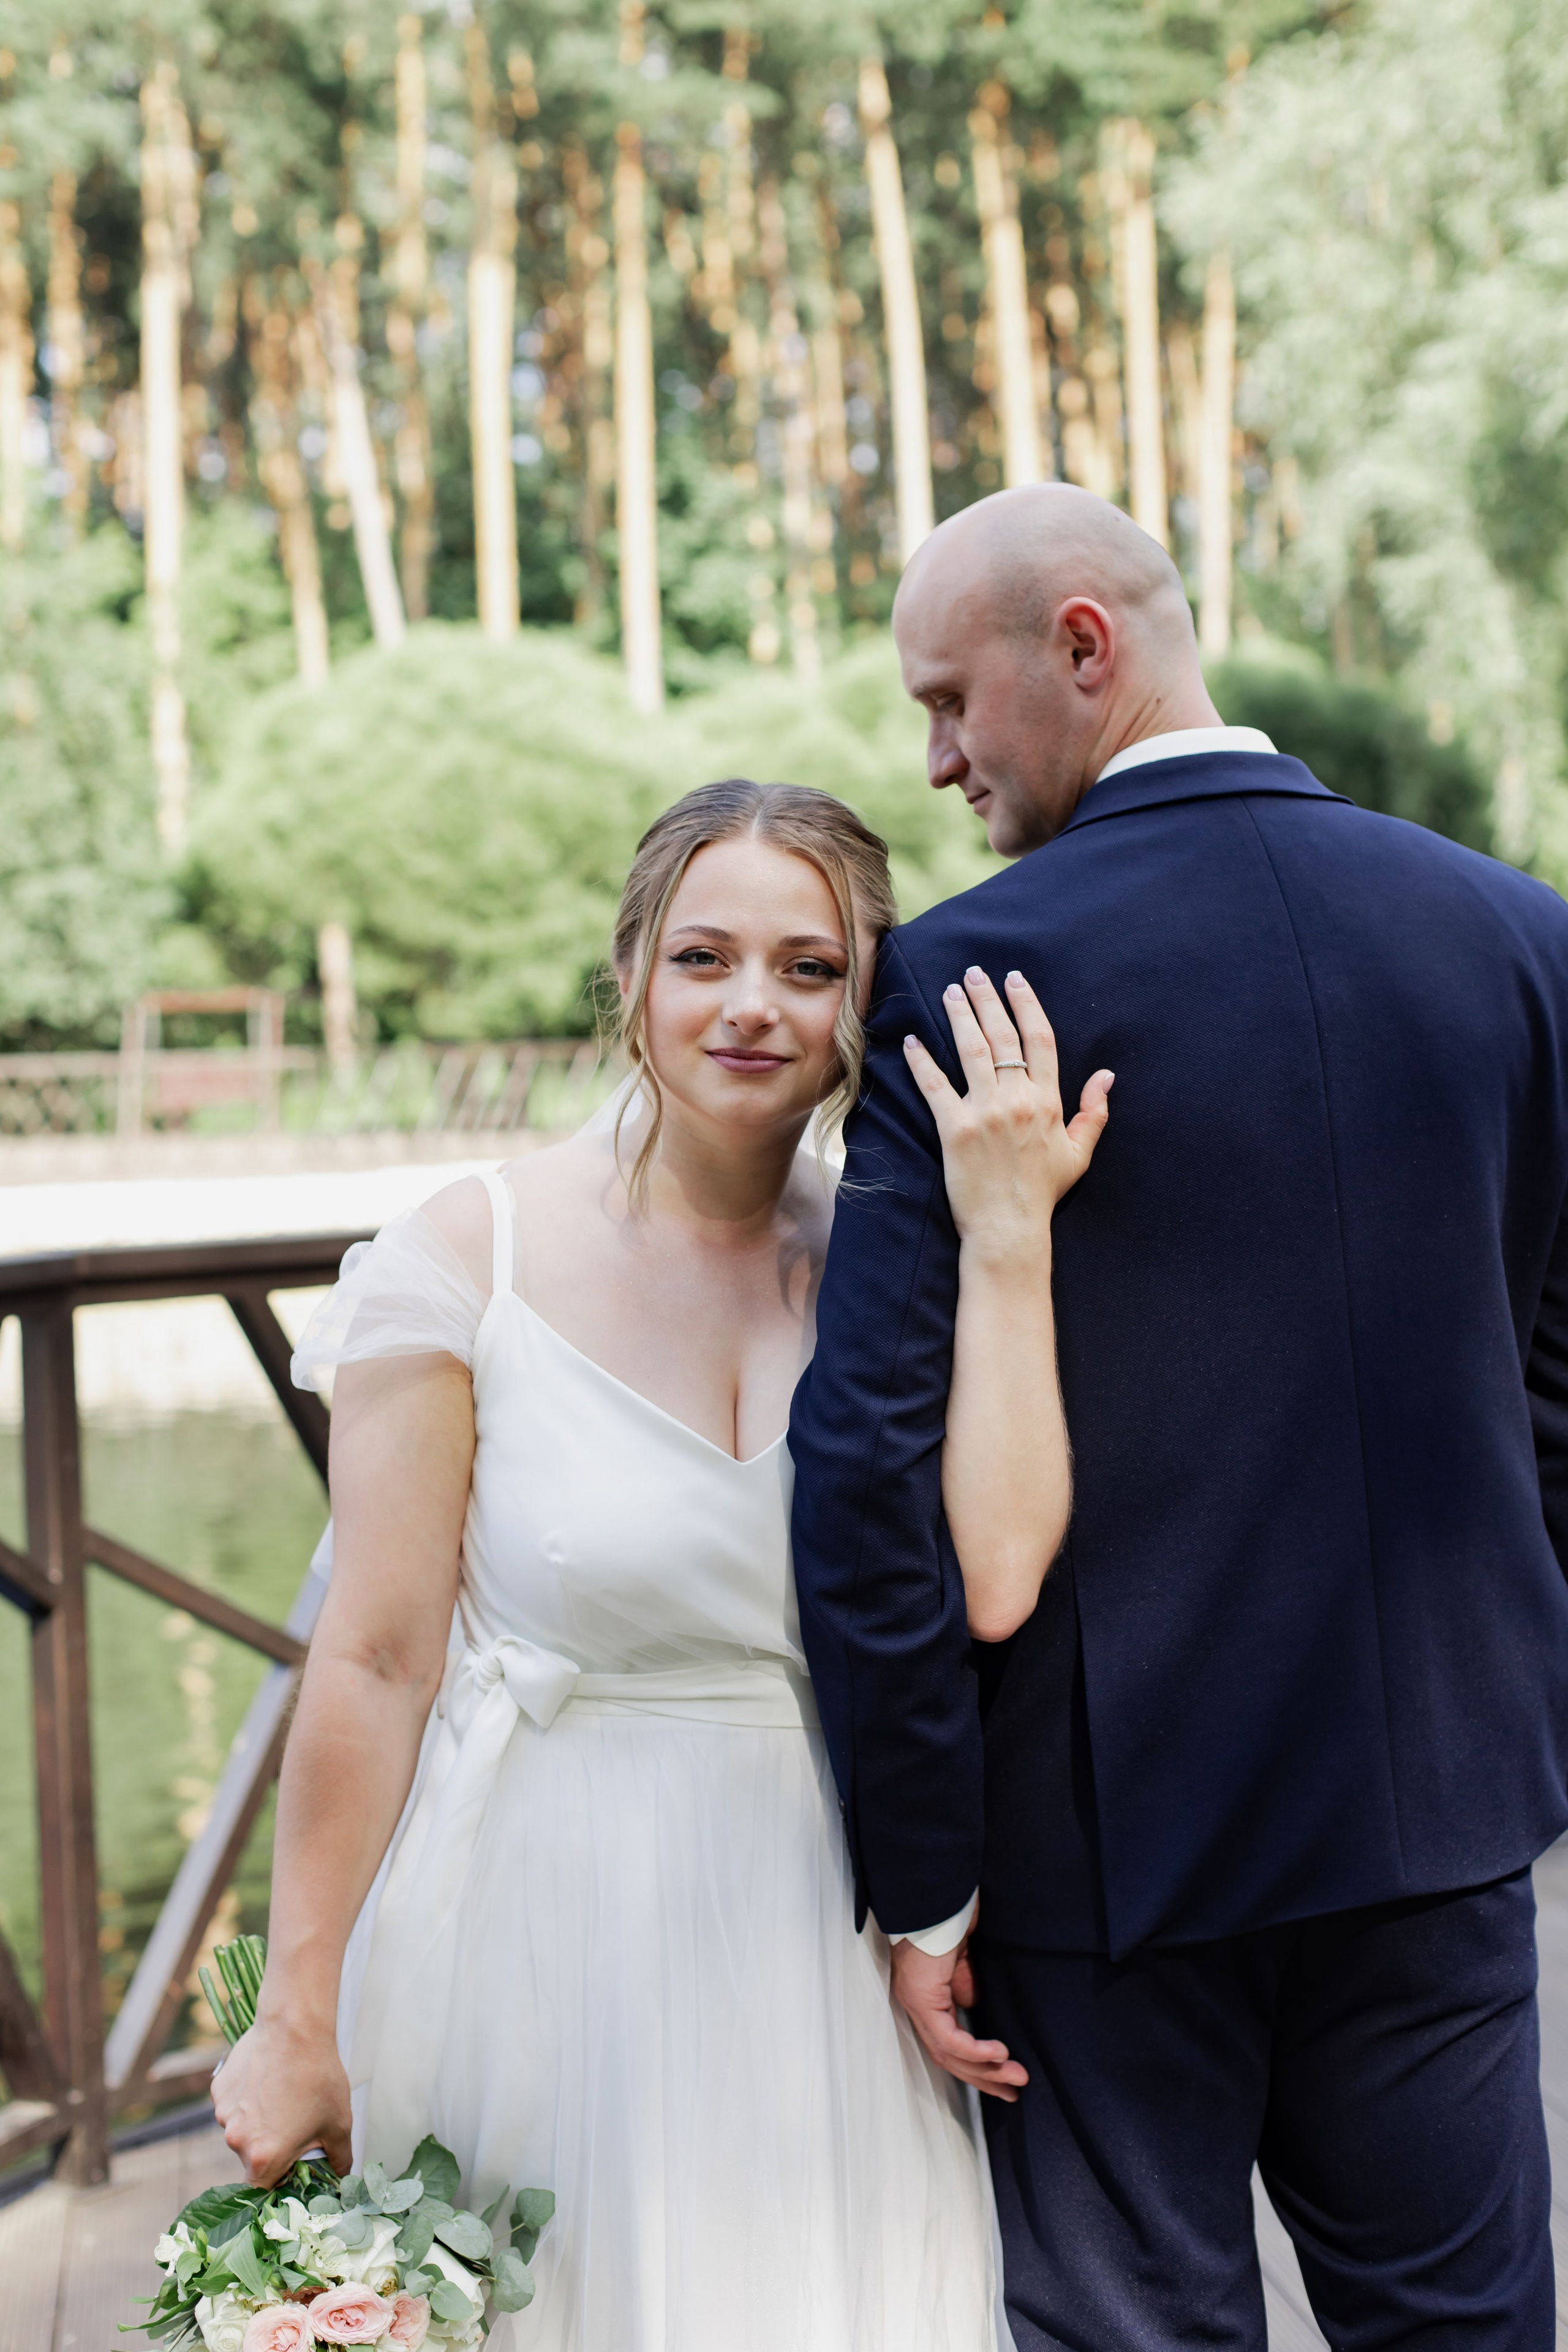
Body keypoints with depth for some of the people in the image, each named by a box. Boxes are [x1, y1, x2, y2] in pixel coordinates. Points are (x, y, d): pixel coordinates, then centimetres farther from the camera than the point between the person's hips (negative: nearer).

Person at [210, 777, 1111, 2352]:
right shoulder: (473, 1259, -10)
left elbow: (998, 1585, -17)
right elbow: (375, 1660, -10)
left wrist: (1007, 1236, -19)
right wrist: (297, 2020, -7)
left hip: (814, 1945, 3)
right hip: (537, 1930, -2)